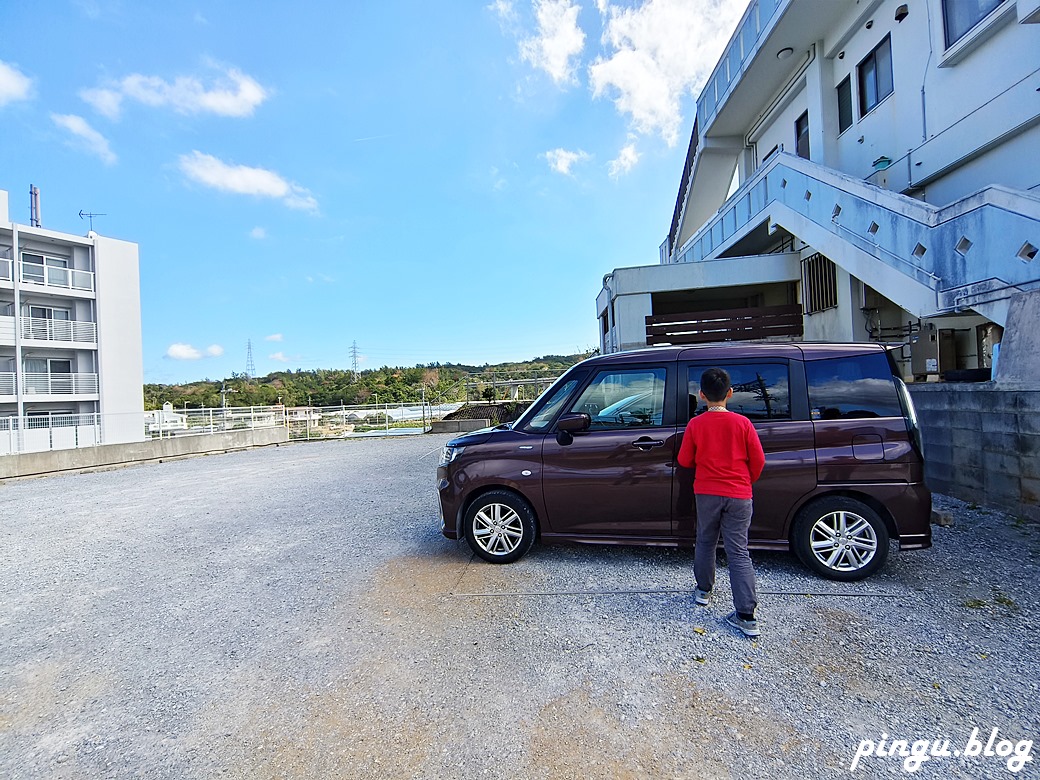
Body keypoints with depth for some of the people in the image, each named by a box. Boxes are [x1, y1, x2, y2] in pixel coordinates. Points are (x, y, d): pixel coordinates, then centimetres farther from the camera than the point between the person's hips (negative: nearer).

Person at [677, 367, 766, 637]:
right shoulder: (742, 423, -7)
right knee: (739, 553, 2)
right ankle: (746, 616, -1)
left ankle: (703, 590, 35)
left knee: (706, 543, 20)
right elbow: (758, 460, -1)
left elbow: (685, 461, 1)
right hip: (739, 496, 0)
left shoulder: (695, 425, -7)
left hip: (706, 493, 0)